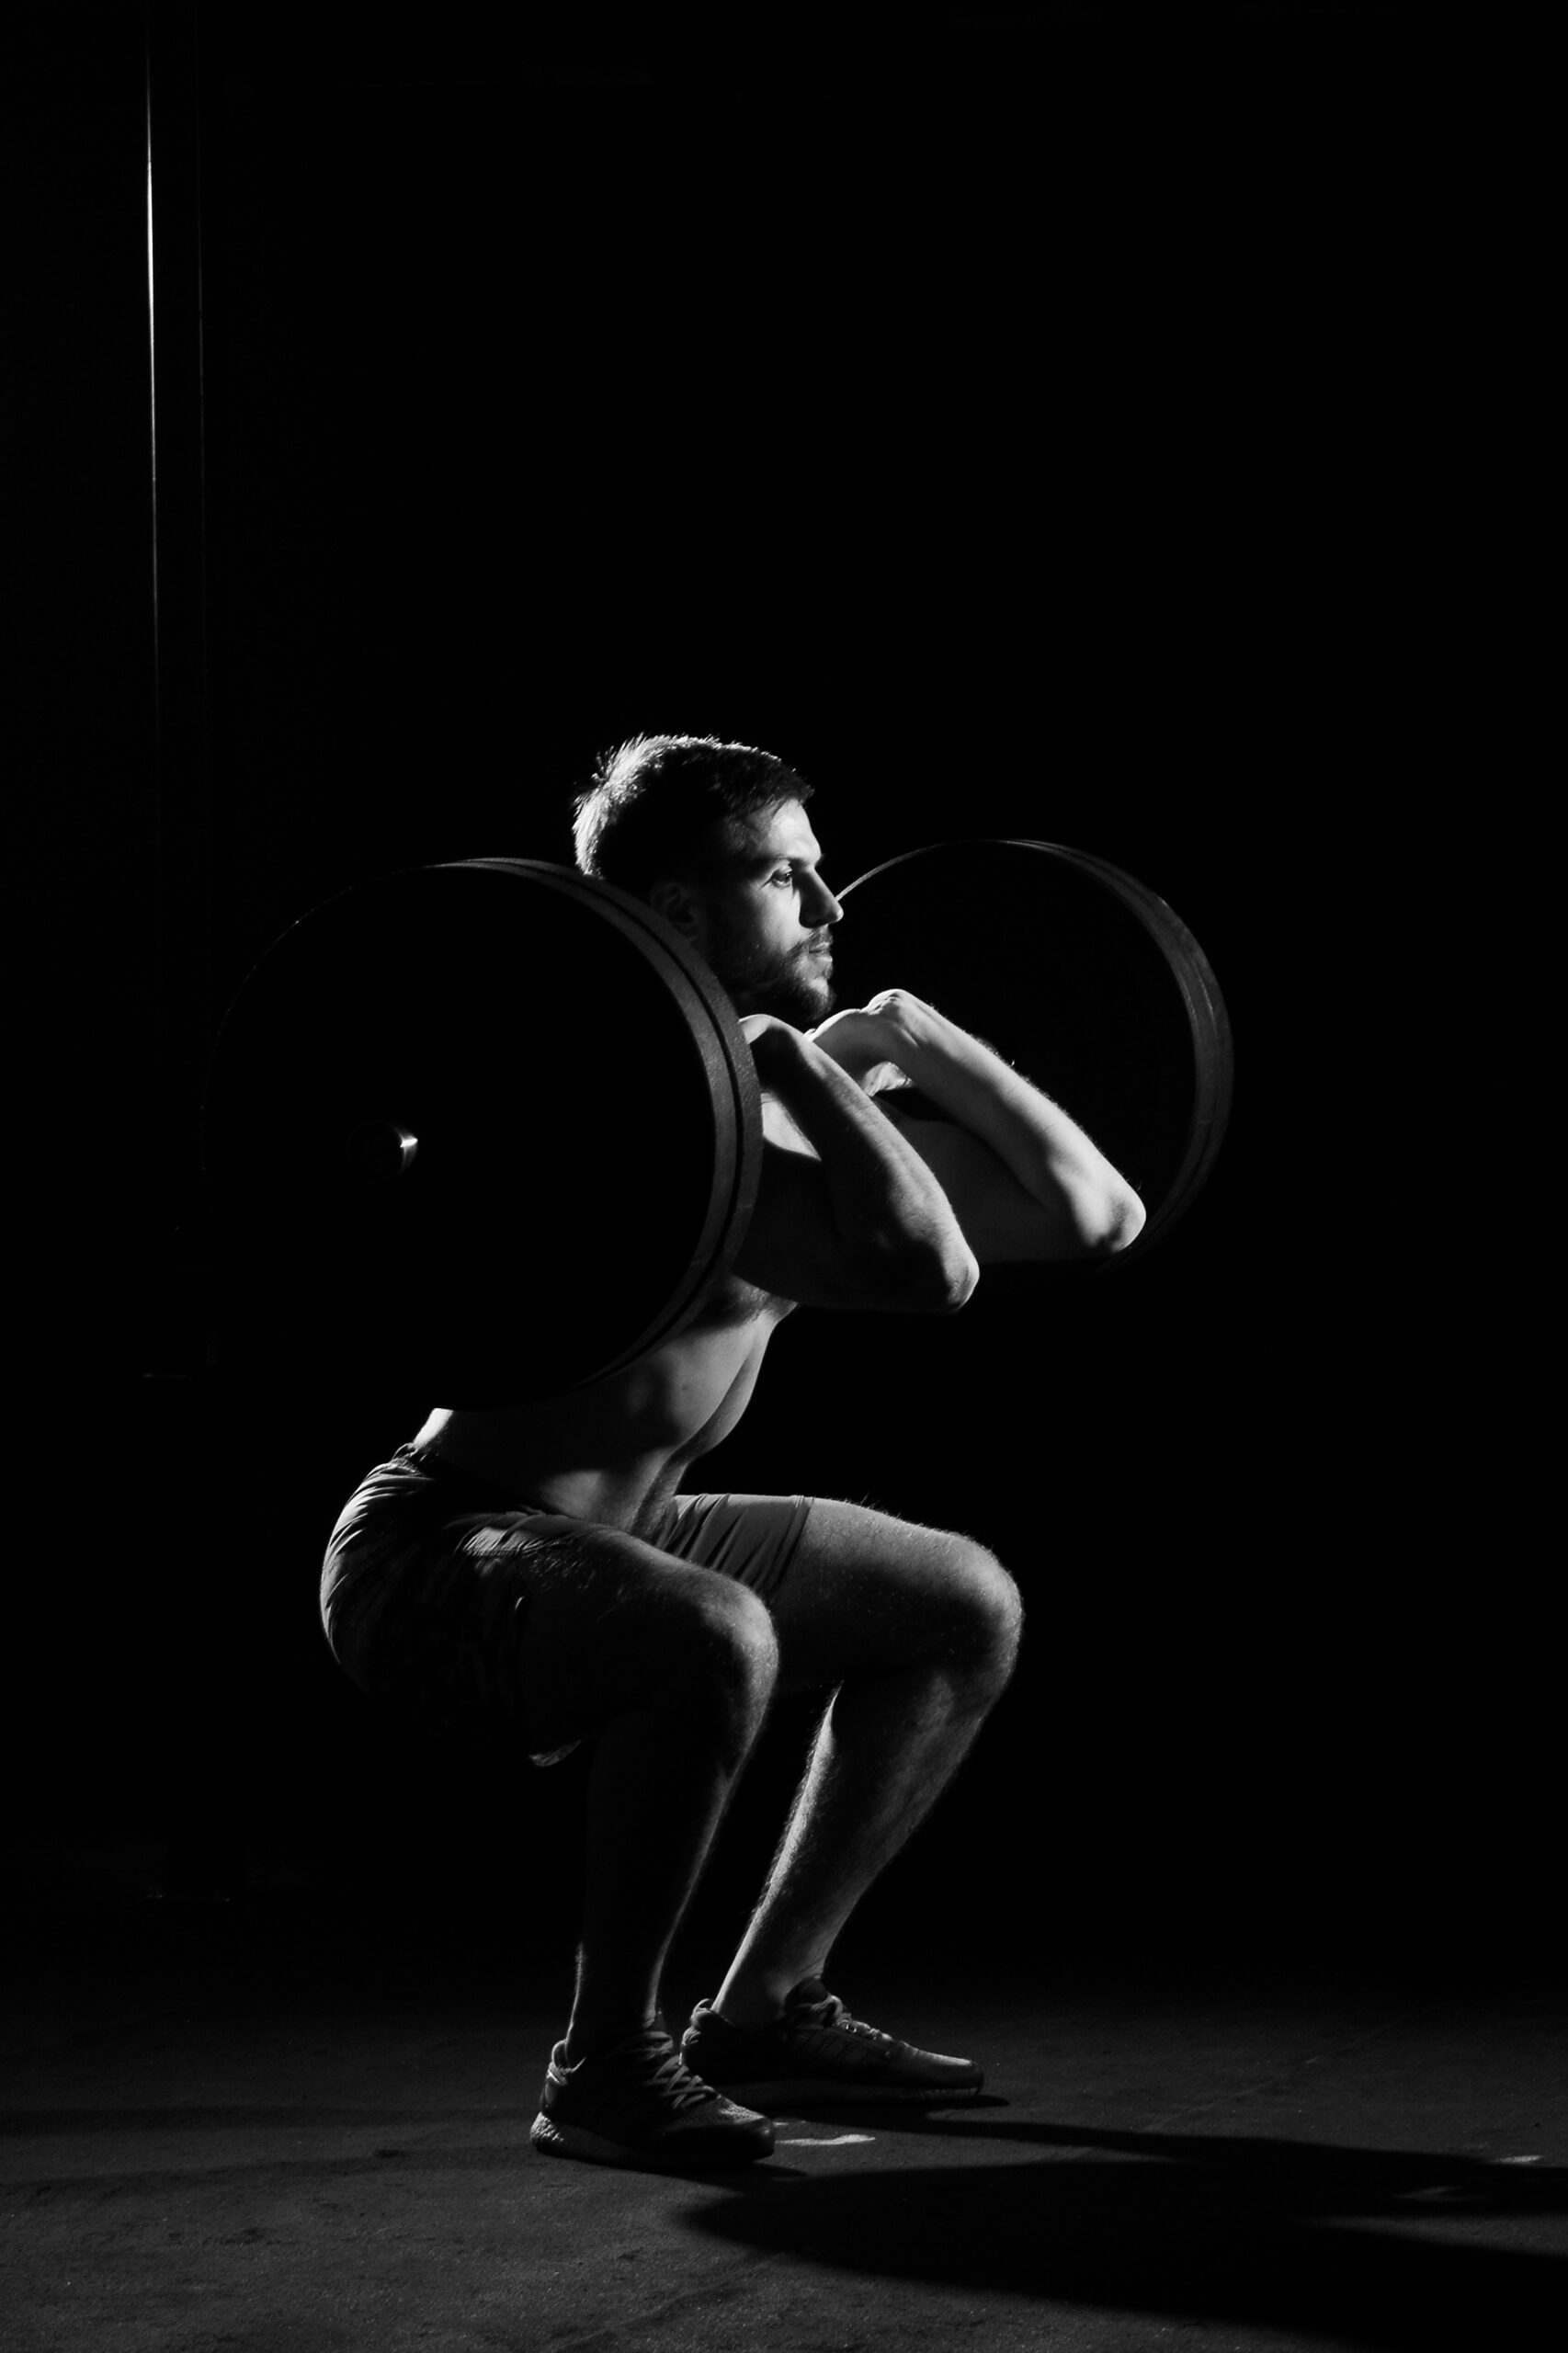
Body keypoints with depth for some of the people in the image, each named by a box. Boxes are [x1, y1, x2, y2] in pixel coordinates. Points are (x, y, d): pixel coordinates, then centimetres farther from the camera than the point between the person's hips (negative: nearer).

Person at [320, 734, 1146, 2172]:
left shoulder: (802, 1094, 2)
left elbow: (1094, 1212, 6)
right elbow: (930, 1269, -41)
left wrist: (913, 1038, 6)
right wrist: (787, 1059, -32)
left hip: (611, 1537, 10)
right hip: (438, 1564, -10)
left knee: (972, 1609, 17)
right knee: (717, 1640, -39)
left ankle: (767, 2011, 19)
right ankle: (607, 2066, -19)